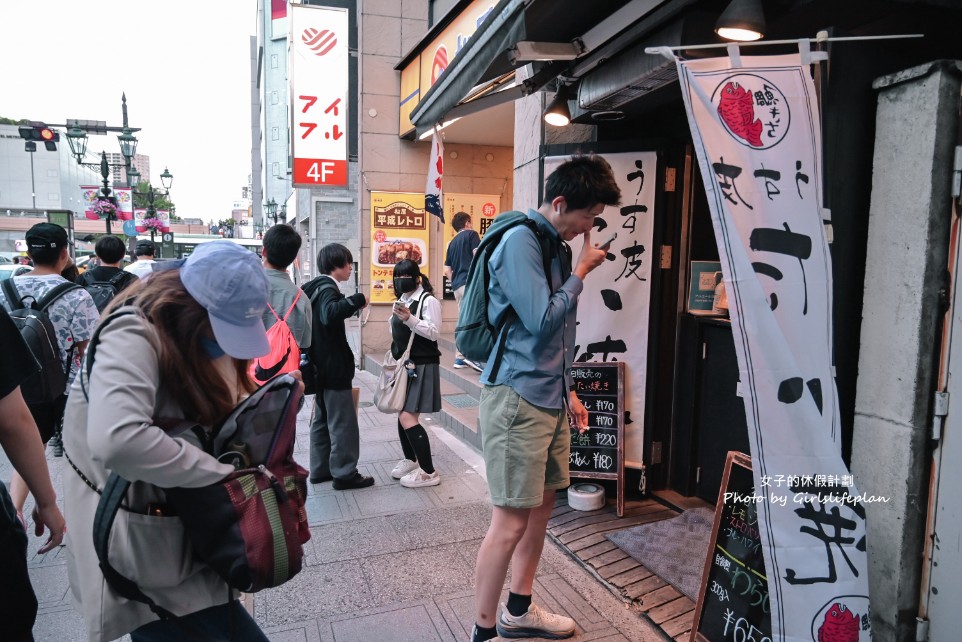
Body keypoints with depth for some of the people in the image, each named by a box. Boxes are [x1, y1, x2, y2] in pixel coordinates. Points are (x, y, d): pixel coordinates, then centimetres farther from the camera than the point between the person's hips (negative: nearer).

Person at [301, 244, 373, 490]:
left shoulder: (316, 287, 13)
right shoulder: (327, 288, -18)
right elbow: (329, 314, -40)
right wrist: (357, 300, -34)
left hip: (320, 366, 10)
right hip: (334, 366, -10)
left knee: (322, 418, 17)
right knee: (343, 422, -2)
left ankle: (320, 469, 25)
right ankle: (344, 473, 6)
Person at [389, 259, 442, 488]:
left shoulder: (428, 301, -12)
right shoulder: (402, 300, 12)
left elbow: (434, 333, -21)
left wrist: (410, 319, -30)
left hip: (422, 365, -8)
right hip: (404, 364, 8)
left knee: (407, 418, -13)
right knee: (402, 414, 14)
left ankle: (428, 472, -5)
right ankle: (410, 460, 34)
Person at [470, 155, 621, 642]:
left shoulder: (557, 245, 14)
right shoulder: (520, 241, -13)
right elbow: (543, 321, -20)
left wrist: (567, 390, 20)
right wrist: (583, 271, -9)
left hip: (549, 397, 9)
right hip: (518, 396, -9)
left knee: (542, 504, 16)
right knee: (512, 520, -4)